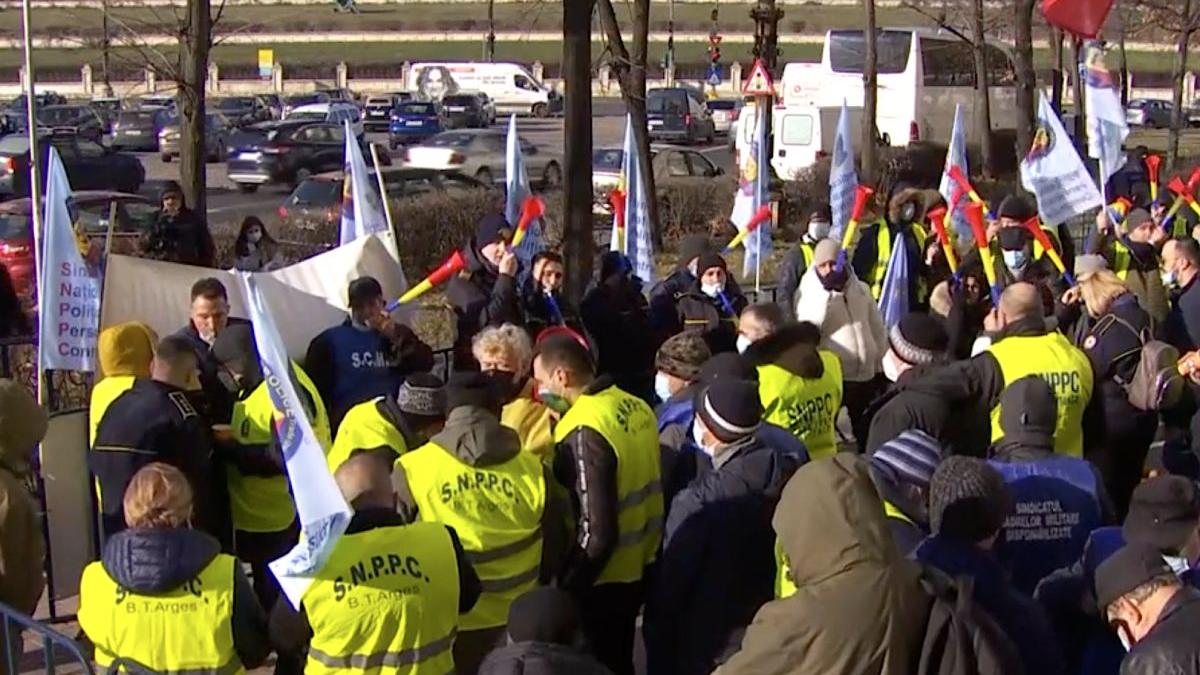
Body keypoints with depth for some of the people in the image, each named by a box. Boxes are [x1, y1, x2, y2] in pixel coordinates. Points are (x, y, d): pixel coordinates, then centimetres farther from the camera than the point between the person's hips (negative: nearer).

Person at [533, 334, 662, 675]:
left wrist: (566, 587, -14)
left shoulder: (585, 430, -25)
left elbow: (597, 531, -26)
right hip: (640, 565, 8)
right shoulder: (637, 407, -1)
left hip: (603, 578, -8)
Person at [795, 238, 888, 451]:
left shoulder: (861, 289, 8)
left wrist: (880, 366, 12)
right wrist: (825, 290, -22)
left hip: (866, 375, 4)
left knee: (868, 435, 15)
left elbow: (877, 329, 15)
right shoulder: (813, 293, -3)